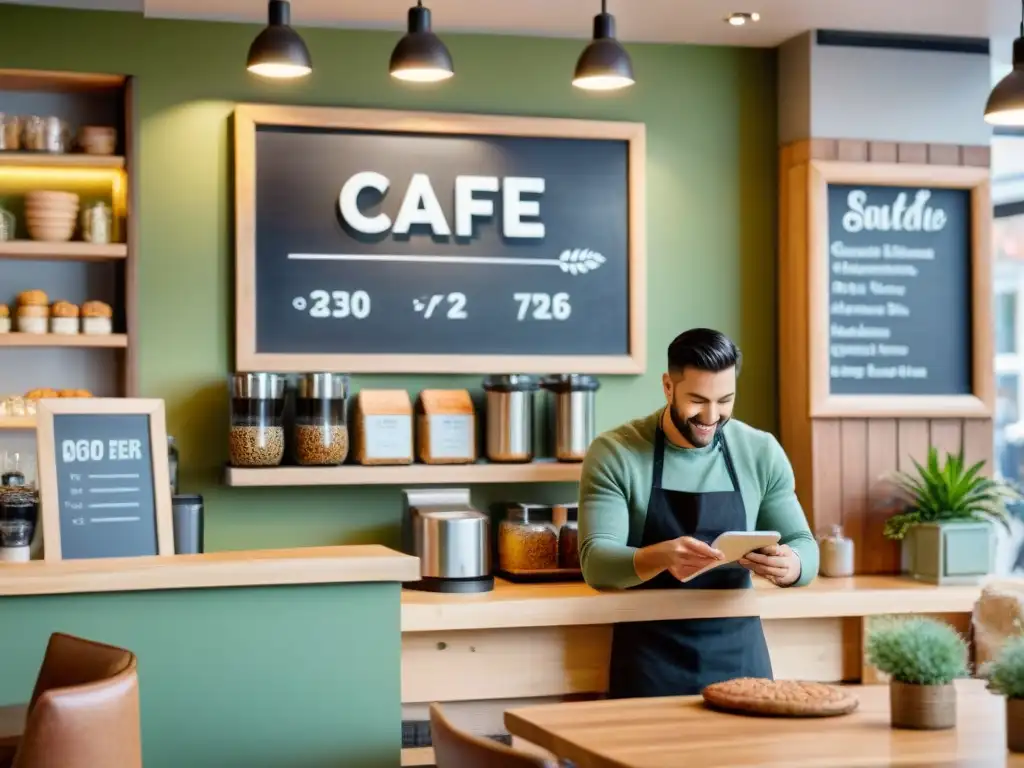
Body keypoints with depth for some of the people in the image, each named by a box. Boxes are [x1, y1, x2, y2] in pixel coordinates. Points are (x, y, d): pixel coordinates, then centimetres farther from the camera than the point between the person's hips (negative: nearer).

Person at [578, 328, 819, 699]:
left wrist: (791, 565, -21)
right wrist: (661, 556, -35)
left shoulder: (762, 453, 1)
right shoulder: (615, 453, -8)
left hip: (739, 654, 3)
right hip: (651, 658, -2)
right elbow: (596, 563, -14)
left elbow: (804, 546, 4)